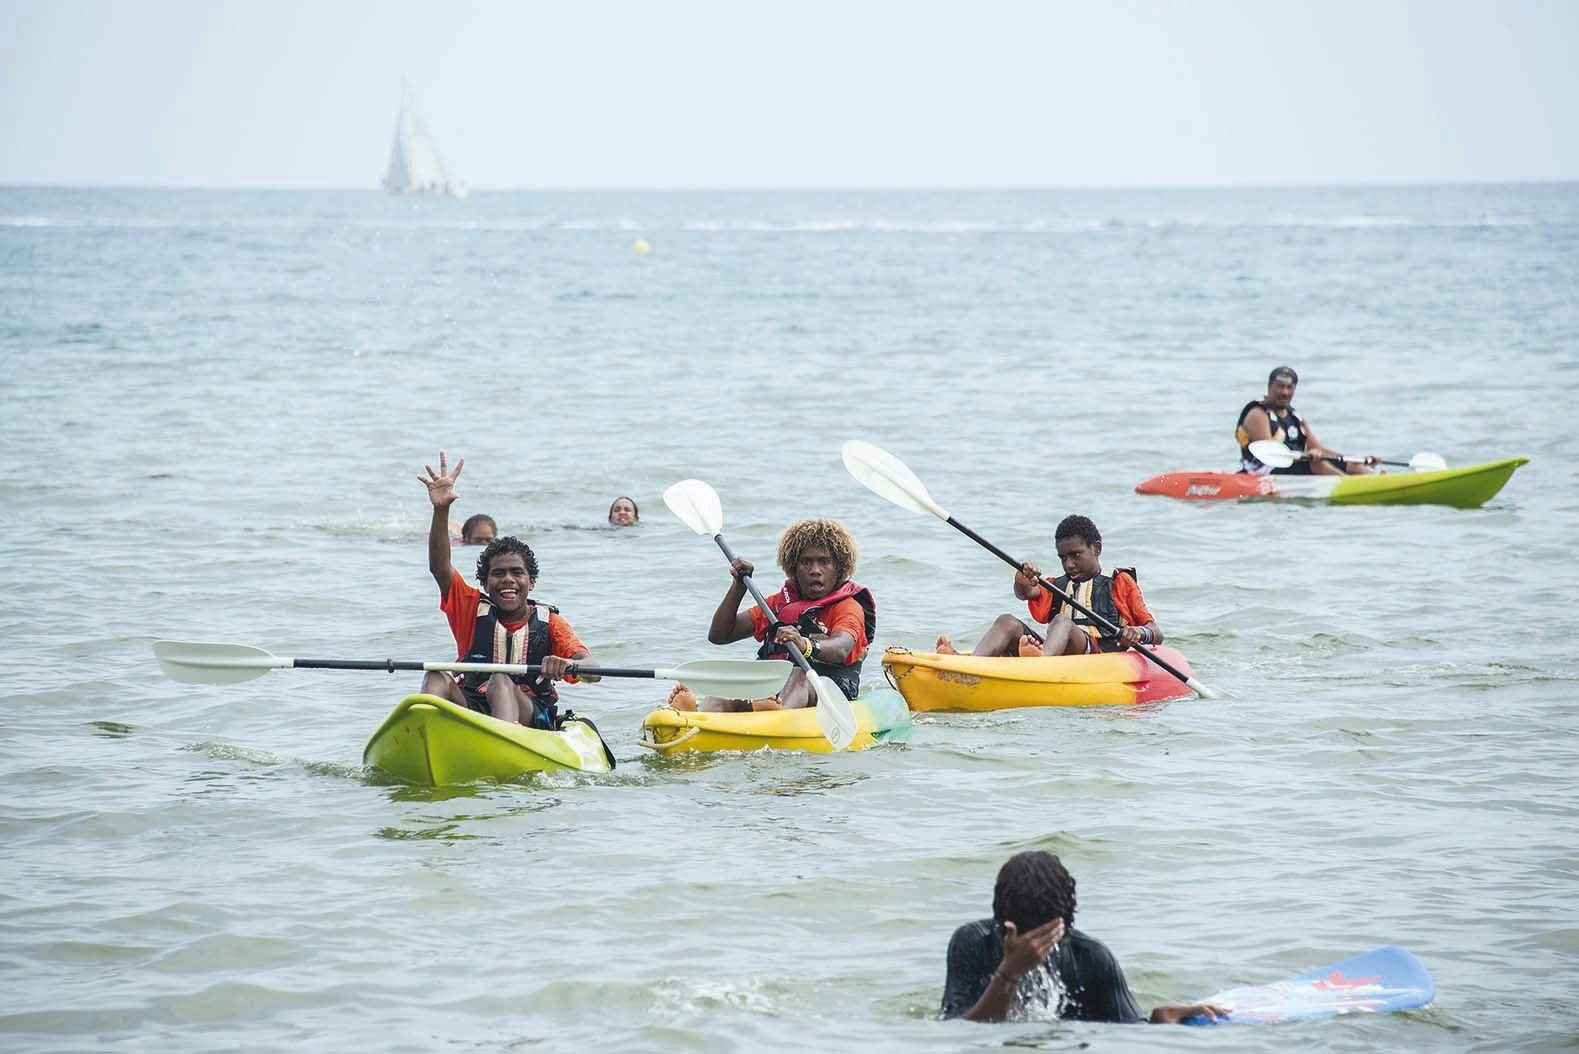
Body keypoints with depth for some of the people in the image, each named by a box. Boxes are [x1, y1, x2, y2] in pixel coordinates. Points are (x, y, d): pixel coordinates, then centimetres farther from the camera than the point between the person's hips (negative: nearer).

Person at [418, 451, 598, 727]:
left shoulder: (548, 623, 6)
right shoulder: (473, 610, 10)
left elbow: (592, 670, -8)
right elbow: (439, 568, -6)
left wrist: (568, 665, -34)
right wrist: (441, 510, -20)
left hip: (533, 721, -2)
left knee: (501, 682, -32)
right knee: (437, 678, -23)